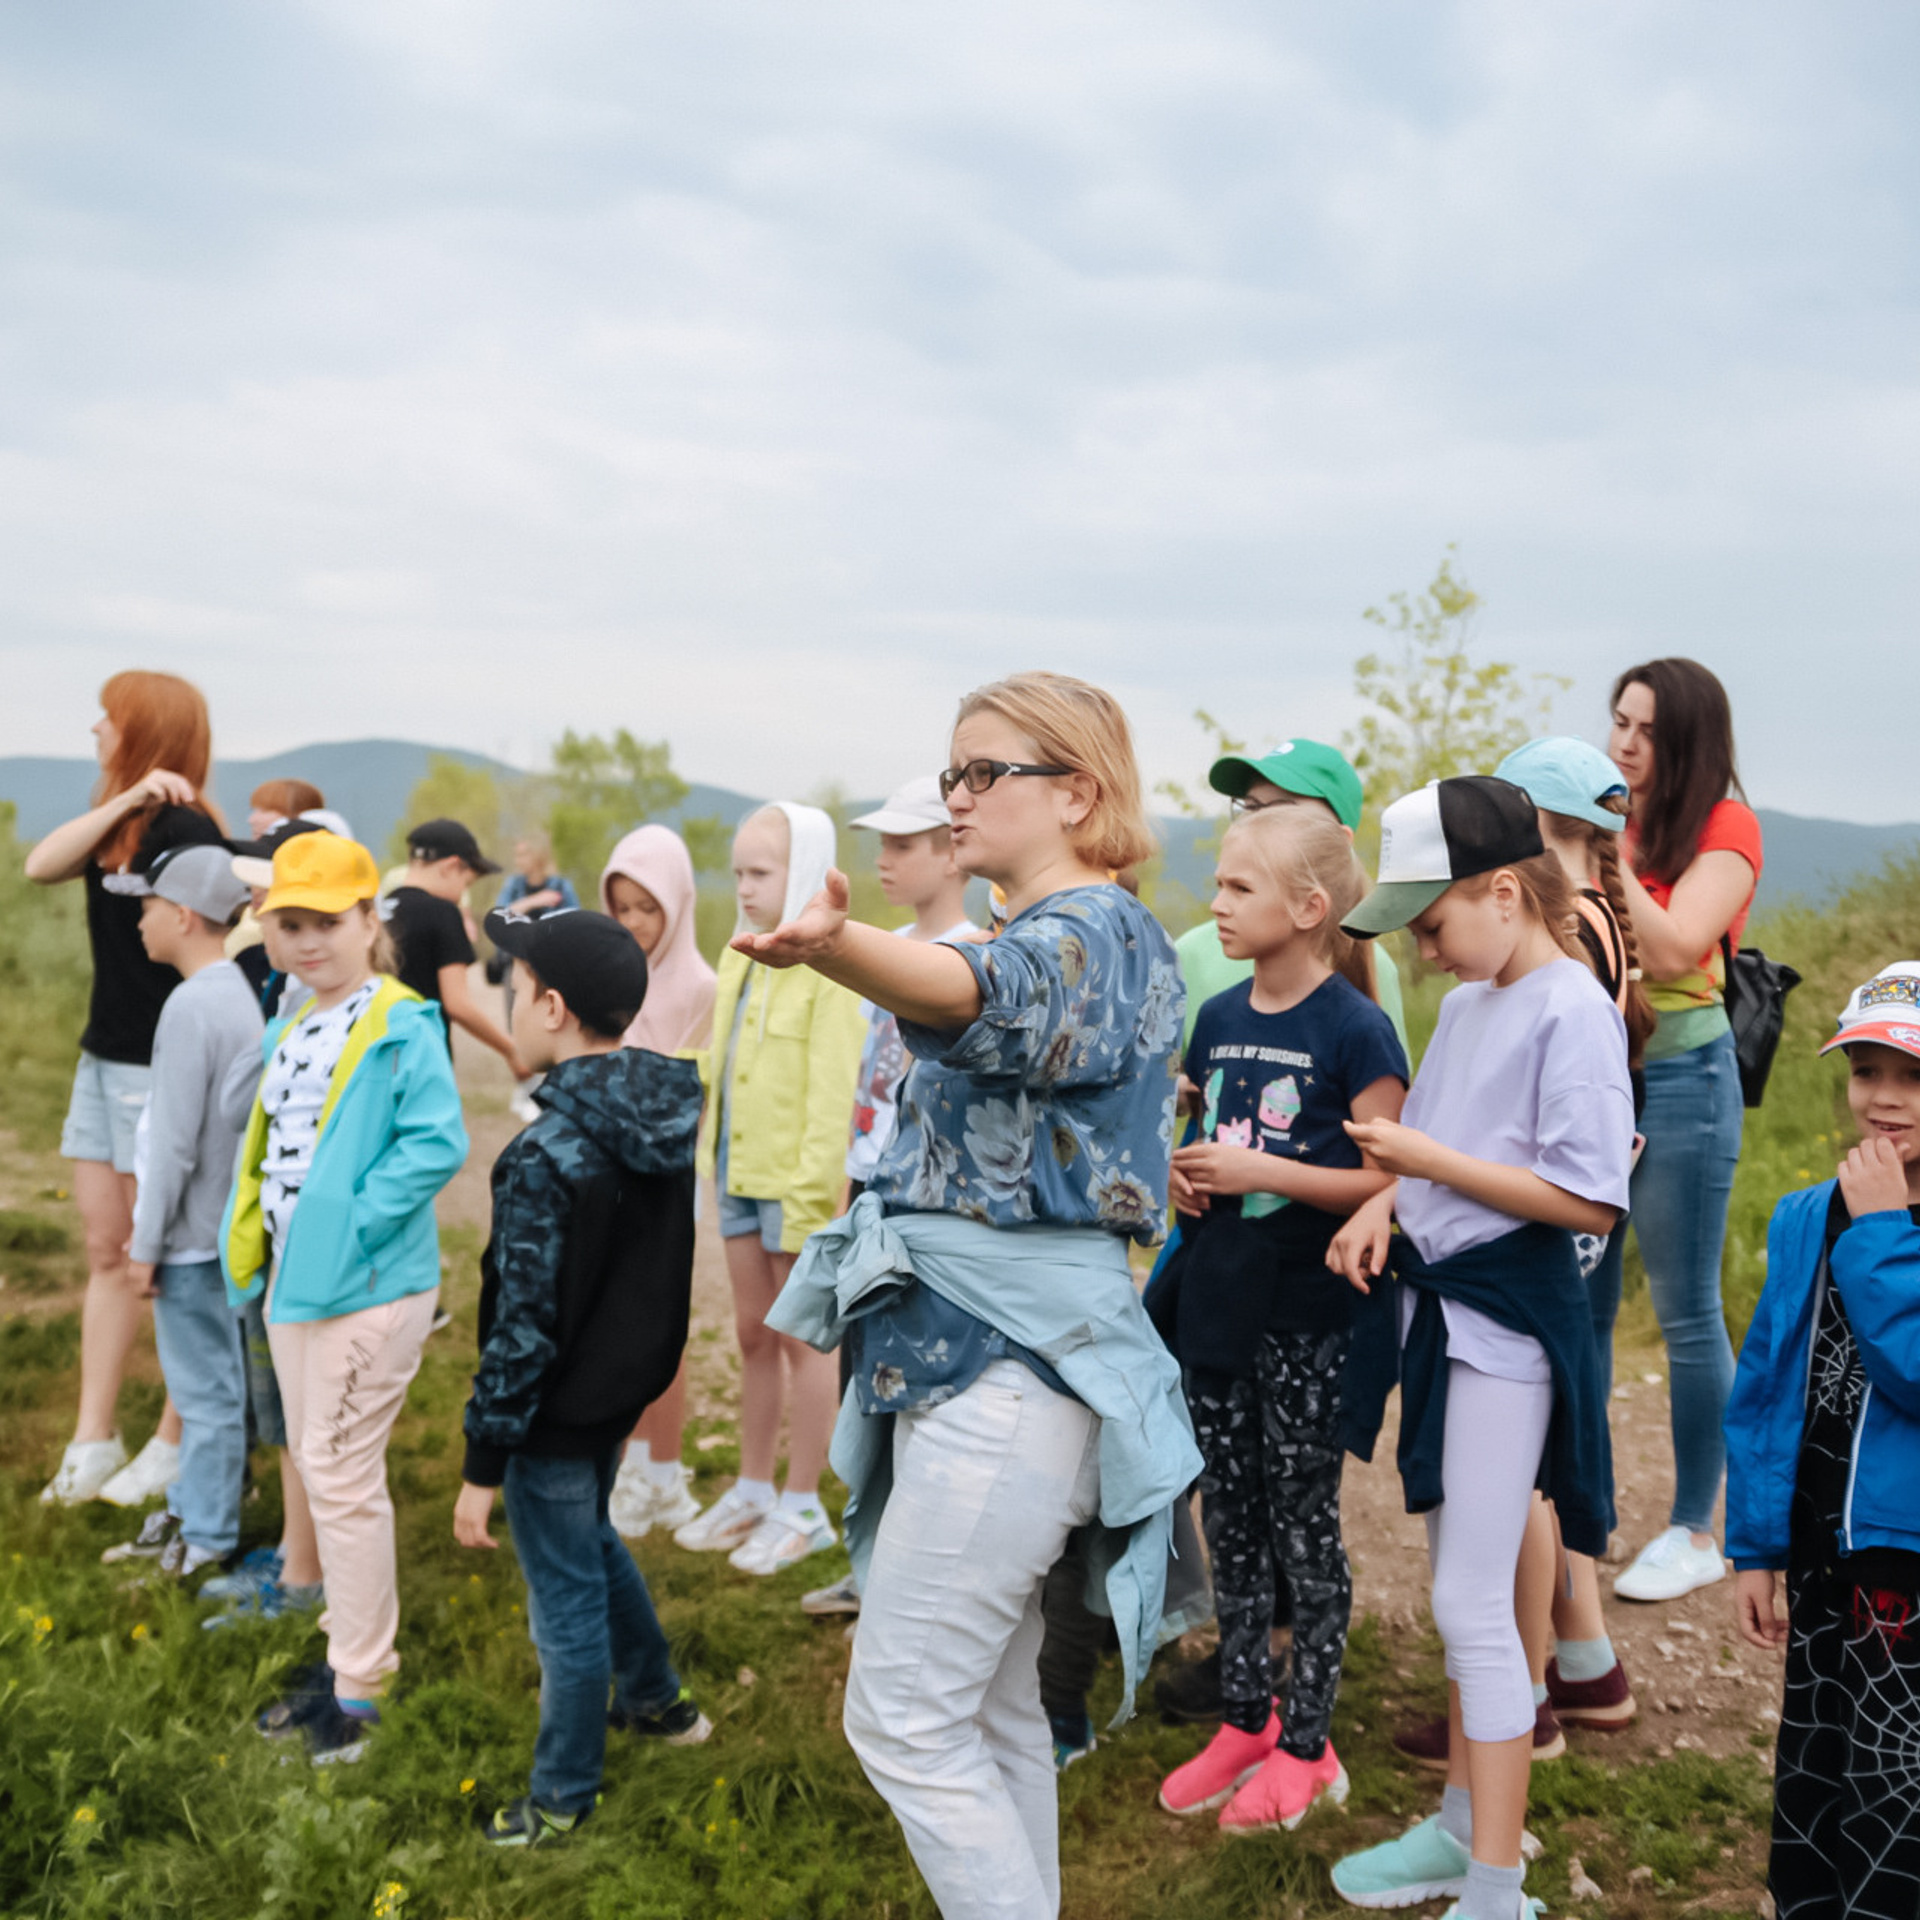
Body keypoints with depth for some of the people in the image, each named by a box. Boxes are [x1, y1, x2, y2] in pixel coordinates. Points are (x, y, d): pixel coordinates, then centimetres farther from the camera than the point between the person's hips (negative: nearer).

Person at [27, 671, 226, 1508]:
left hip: (159, 1069, -9)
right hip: (104, 1060, 9)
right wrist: (125, 800, -14)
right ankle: (93, 1441, 20)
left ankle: (176, 1444, 14)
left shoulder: (182, 827, -16)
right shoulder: (119, 825, 11)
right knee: (106, 1253, 12)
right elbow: (41, 866, -6)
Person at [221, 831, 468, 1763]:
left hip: (366, 1289, -9)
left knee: (341, 1477, -2)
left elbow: (437, 1143, -24)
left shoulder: (402, 1027, -13)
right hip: (296, 1281, 9)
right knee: (316, 1467, 17)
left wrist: (354, 1221, -21)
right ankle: (350, 1655, 32)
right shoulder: (289, 1033, 13)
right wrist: (253, 1253, 9)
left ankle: (358, 1692, 11)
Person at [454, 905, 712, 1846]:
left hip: (561, 1410, -8)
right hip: (631, 1380, 8)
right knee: (593, 1539, 31)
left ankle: (562, 1798, 27)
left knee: (568, 1599, 8)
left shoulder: (547, 1157, -29)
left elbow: (523, 1327, -24)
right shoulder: (665, 1117, -6)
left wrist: (483, 1463, -16)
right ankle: (657, 1698, 48)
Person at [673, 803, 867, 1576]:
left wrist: (813, 1191, -20)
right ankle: (752, 1490, 29)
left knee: (801, 1339, 4)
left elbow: (832, 1088, -18)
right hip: (740, 1172, 8)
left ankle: (802, 1507, 17)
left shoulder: (829, 967, -15)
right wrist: (711, 1150, 9)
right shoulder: (739, 957, 10)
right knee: (753, 1334, 16)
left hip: (795, 1181, -7)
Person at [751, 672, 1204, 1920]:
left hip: (1010, 1369, -11)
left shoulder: (1094, 929, -15)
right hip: (979, 1351, 11)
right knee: (993, 1708, 17)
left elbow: (977, 994, -39)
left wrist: (837, 947, -58)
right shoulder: (1052, 939, 17)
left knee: (902, 1719, -6)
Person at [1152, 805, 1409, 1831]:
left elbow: (1388, 1180, -15)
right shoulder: (1219, 1017, 7)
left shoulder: (1354, 1029, -13)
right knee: (1230, 1522, 15)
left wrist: (1261, 1171, -21)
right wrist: (1182, 1173, -2)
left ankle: (1306, 1745, 20)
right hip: (1215, 1303, 7)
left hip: (1305, 1318, -6)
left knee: (1305, 1526, 5)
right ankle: (1244, 1719, 30)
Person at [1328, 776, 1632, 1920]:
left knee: (1474, 1602, -6)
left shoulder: (1572, 1011, -16)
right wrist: (1384, 1206, 0)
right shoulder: (1467, 1002, 10)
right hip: (1436, 1302, 9)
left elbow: (1590, 1200, -22)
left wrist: (1428, 1159, -18)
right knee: (1463, 1589, 18)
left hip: (1510, 1320, -9)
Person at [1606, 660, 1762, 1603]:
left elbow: (1672, 950, -19)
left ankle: (1696, 1533, 16)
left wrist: (1606, 855, -17)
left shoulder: (1724, 829, -6)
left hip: (1680, 1075, -5)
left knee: (1687, 1313, 3)